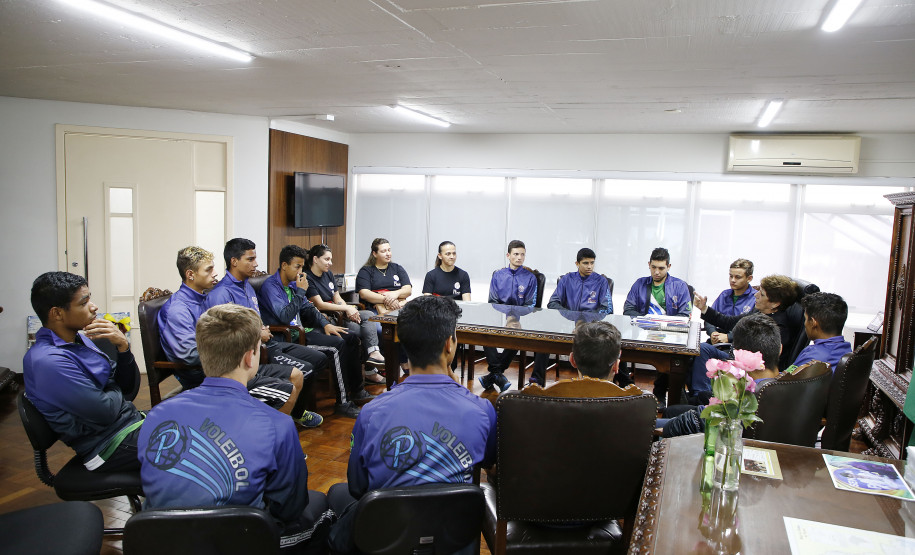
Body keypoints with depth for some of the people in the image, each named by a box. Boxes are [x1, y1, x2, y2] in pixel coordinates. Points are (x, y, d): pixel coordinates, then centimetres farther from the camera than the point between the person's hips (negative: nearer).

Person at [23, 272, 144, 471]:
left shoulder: (80, 339, 5)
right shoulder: (48, 361, -23)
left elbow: (130, 389, 6)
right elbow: (106, 411, -22)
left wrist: (123, 346, -10)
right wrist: (115, 389, 0)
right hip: (110, 446, -8)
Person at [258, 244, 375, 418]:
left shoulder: (293, 283, 14)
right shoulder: (270, 286, -13)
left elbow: (308, 308, 20)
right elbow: (285, 316, -24)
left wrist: (325, 324, 4)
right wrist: (300, 291, -17)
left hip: (302, 330, 10)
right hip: (288, 337, -10)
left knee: (351, 338, 2)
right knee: (337, 345, -26)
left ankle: (356, 390, 13)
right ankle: (343, 402, -20)